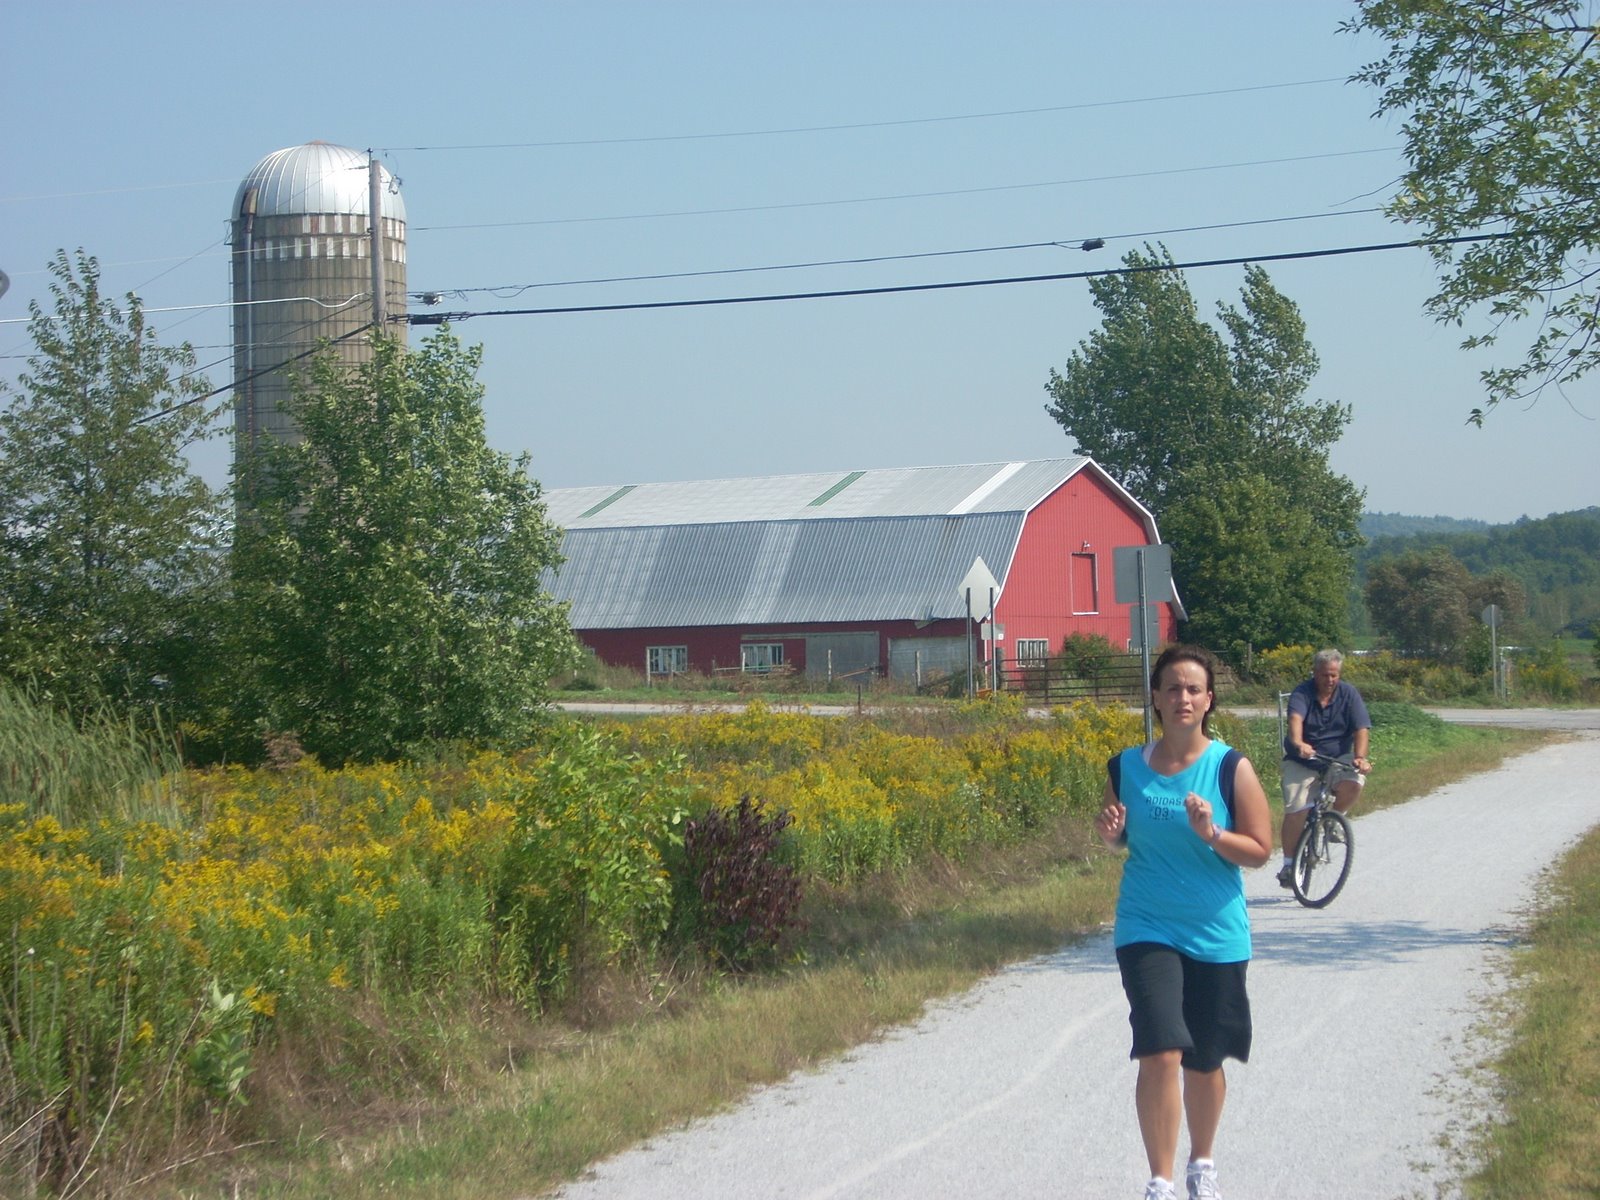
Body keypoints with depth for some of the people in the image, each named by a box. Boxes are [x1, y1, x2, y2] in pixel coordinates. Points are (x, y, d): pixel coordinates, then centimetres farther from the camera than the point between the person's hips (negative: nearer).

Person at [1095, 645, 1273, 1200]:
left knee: (1204, 1063, 12)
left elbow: (1260, 850, -6)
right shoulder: (1127, 767, -1)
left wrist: (1211, 833, -22)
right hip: (1147, 931, 0)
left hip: (1216, 936, 0)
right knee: (1160, 1055, -15)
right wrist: (1108, 832, -9)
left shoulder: (1231, 768, -7)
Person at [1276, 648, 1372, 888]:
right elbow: (1295, 719, -31)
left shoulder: (1349, 694, -3)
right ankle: (1288, 864, -3)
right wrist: (1298, 744, -52)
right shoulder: (1302, 694, -11)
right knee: (1296, 810, -16)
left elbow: (1361, 729, -12)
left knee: (1353, 784, -28)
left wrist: (1360, 757, -31)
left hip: (1337, 759, 2)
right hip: (1301, 763, -2)